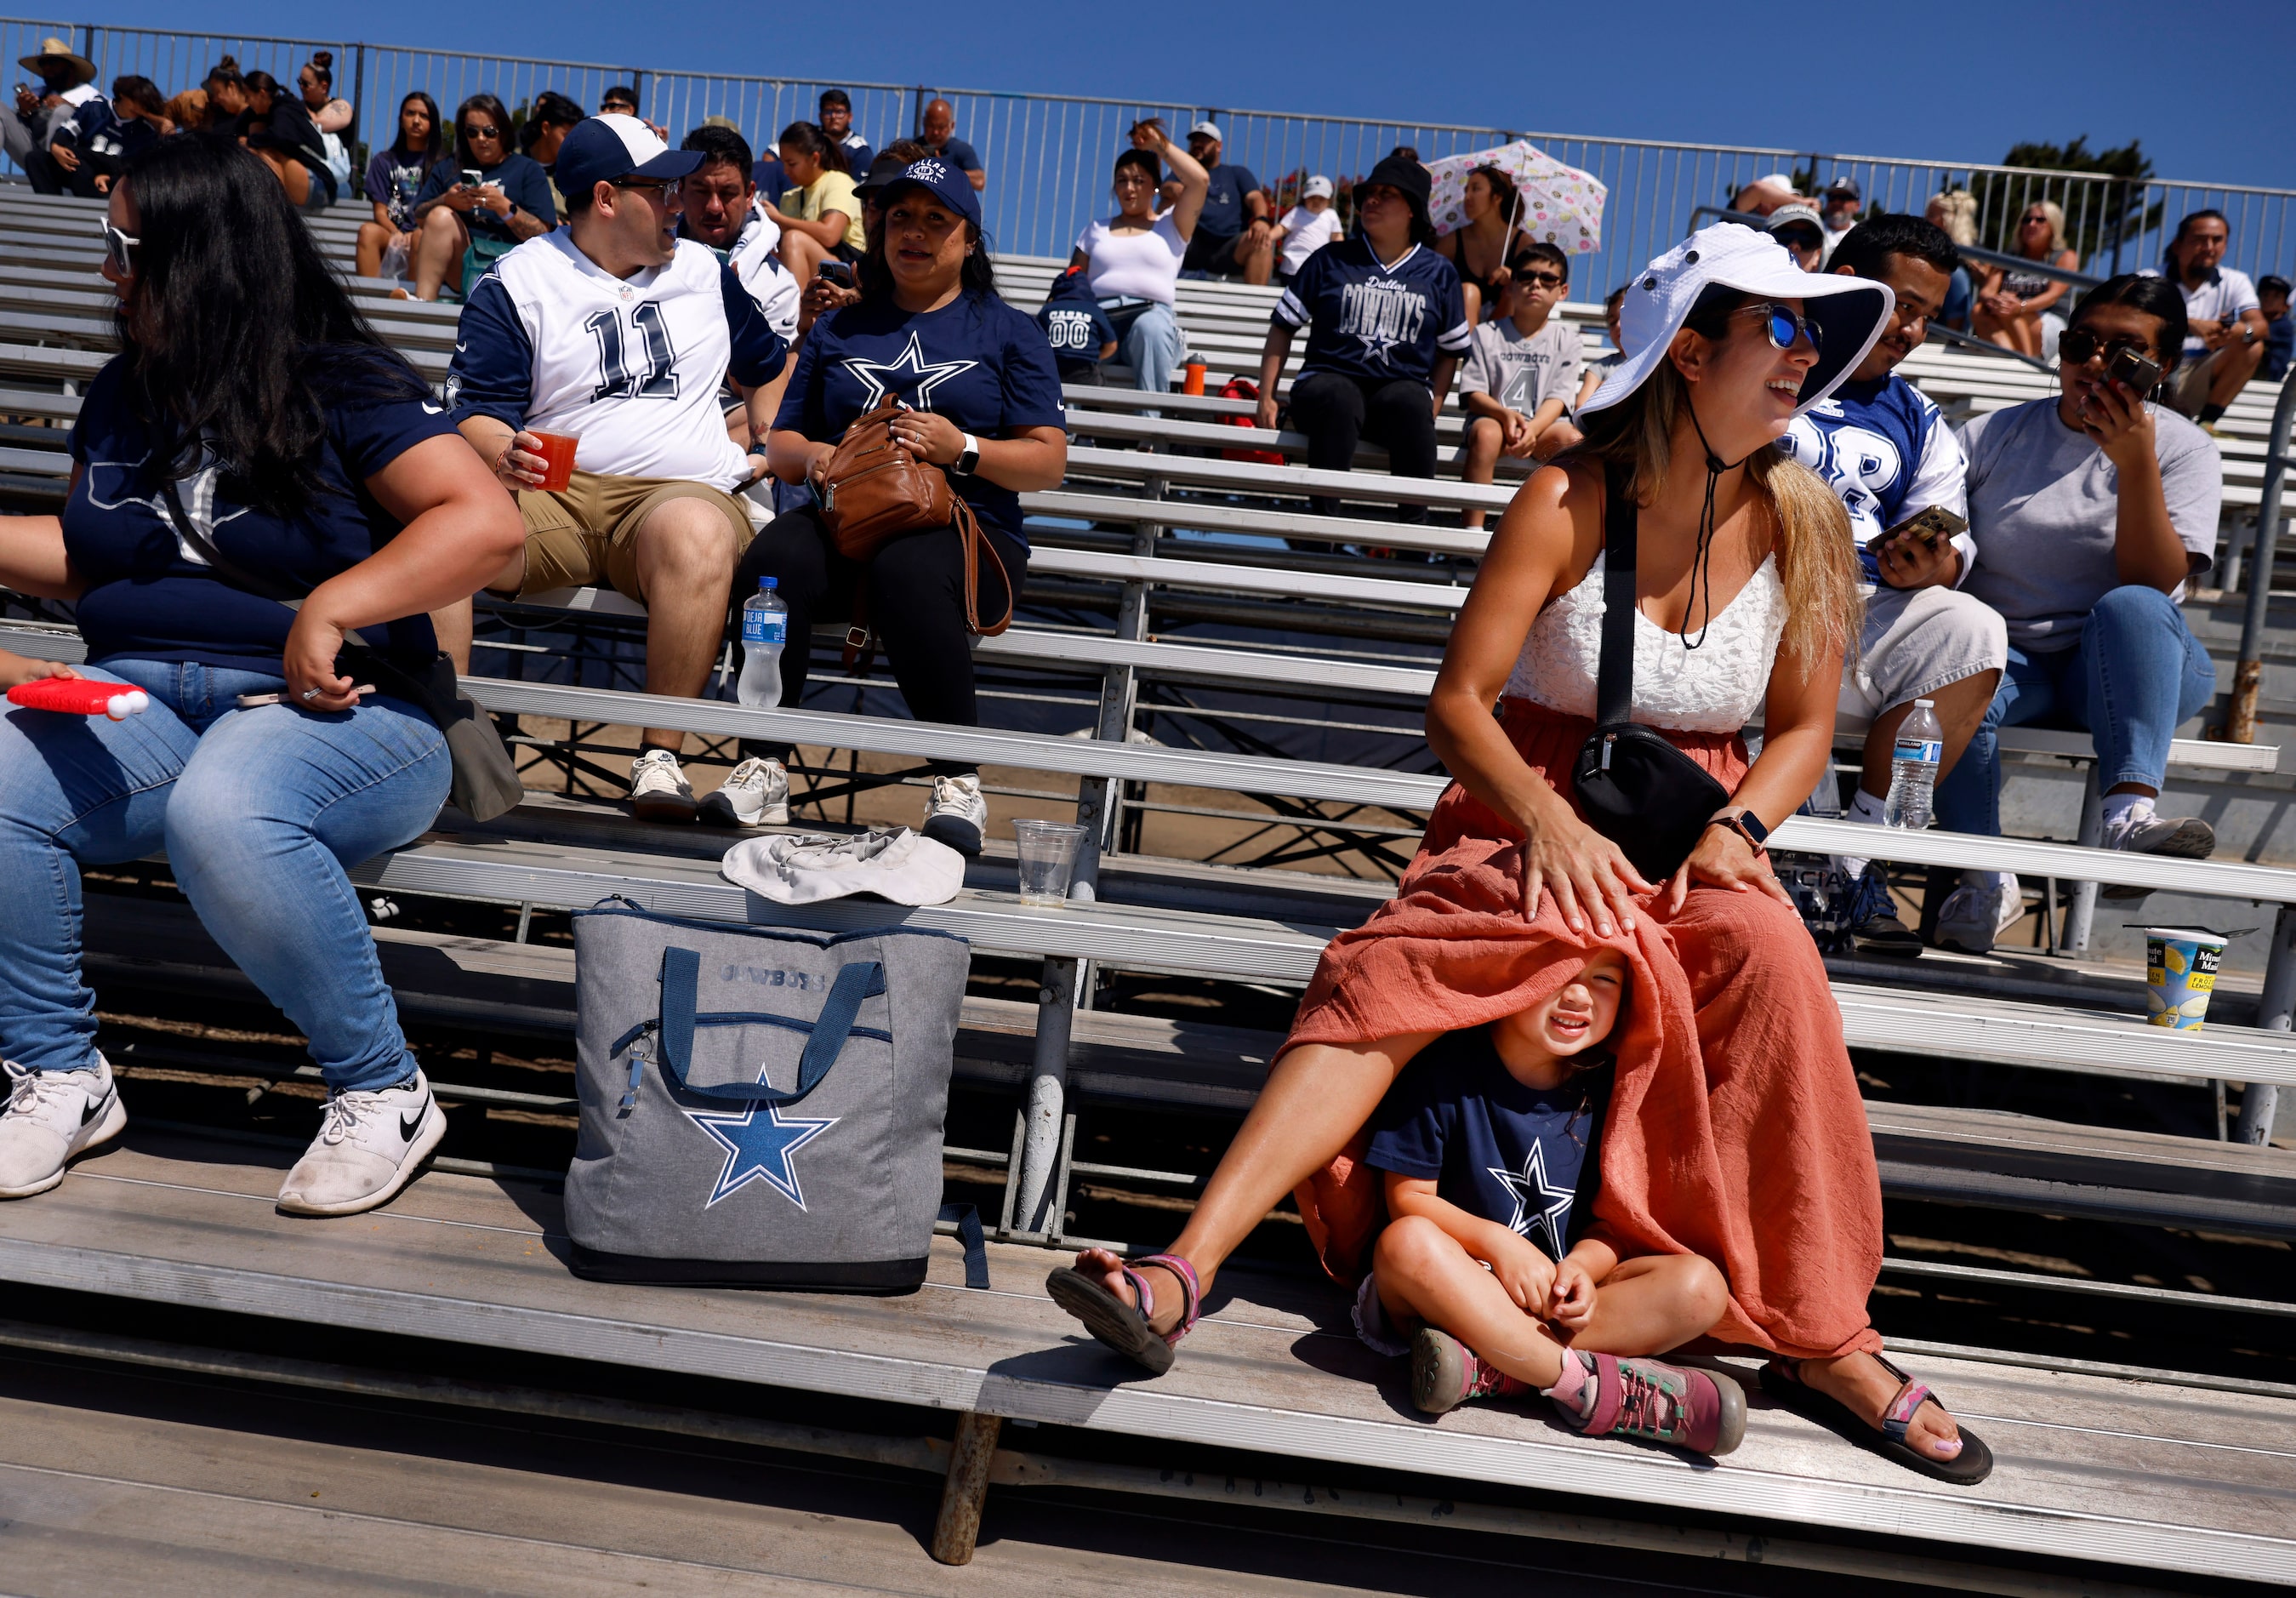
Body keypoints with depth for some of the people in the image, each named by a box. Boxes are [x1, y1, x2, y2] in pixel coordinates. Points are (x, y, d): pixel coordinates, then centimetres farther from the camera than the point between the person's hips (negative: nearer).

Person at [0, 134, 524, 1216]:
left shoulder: (343, 387, -3)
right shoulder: (123, 398, 20)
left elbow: (485, 520, -15)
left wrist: (330, 608, -21)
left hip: (332, 707, -6)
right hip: (143, 695, 6)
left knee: (219, 810, -39)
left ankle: (382, 1091, -19)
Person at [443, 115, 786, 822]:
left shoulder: (704, 271, 21)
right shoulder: (515, 282, 10)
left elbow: (767, 365, 35)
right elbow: (478, 411, 1)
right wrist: (502, 455, -21)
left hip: (681, 491, 0)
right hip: (549, 494, 0)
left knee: (697, 534, -39)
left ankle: (660, 758, -34)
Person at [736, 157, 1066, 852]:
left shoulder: (1007, 333, 16)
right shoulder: (838, 330, 26)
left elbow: (1048, 462, 7)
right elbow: (782, 443, 23)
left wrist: (961, 448, -10)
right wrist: (812, 458, -1)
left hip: (967, 532, -3)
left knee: (906, 569, -39)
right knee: (772, 561, -32)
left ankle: (959, 780, -30)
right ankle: (766, 767, -26)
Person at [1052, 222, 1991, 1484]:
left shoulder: (1800, 523, 2)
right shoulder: (1570, 502, -8)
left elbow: (1802, 729, 10)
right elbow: (1458, 701, -8)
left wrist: (1734, 830, -10)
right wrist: (1548, 821, -25)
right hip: (1528, 822, -2)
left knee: (1770, 953, -32)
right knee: (1385, 973, -30)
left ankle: (1823, 1342, -21)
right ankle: (1182, 1272, -35)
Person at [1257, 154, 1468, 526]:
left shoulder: (1439, 273, 15)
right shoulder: (1330, 260, 12)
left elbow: (1450, 350, 17)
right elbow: (1283, 326, 14)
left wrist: (1431, 409, 2)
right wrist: (1266, 396, 4)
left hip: (1401, 388, 1)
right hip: (1329, 380, 0)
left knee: (1411, 401, -37)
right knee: (1339, 397, -38)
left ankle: (1414, 524, -35)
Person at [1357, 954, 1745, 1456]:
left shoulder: (1607, 1087, 1)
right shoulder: (1446, 1067, -10)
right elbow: (1408, 1198, -8)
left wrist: (1583, 1266, -19)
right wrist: (1496, 1242, -22)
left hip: (1559, 1303, 4)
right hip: (1459, 1289, -3)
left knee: (1700, 1286, -20)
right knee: (1407, 1243, -36)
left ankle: (1486, 1368, -32)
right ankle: (1590, 1384, -29)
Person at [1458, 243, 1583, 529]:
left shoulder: (1565, 337, 10)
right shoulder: (1487, 334, 7)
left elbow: (1558, 398, -1)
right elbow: (1473, 394, -1)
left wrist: (1532, 428, -22)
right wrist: (1506, 414, -22)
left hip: (1542, 426, 2)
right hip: (1493, 417, -1)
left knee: (1571, 438, -30)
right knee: (1487, 433, -36)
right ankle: (1473, 527, -34)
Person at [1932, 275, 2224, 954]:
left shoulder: (2182, 448, 4)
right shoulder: (1994, 436, 9)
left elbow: (2154, 583, -10)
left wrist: (2135, 462, -21)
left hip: (2127, 668, 0)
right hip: (2015, 660, 1)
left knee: (2131, 606, -35)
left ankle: (2131, 817, -49)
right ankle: (1986, 882, -26)